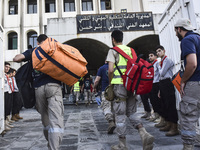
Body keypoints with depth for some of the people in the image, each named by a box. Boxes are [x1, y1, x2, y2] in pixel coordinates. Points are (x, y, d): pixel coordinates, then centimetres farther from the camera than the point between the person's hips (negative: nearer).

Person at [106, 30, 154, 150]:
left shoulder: (113, 51, 0)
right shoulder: (130, 50, 17)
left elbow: (110, 69, -12)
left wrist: (110, 82, 2)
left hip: (119, 85, -6)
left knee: (120, 115, 2)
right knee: (131, 113, 15)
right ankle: (145, 134, -4)